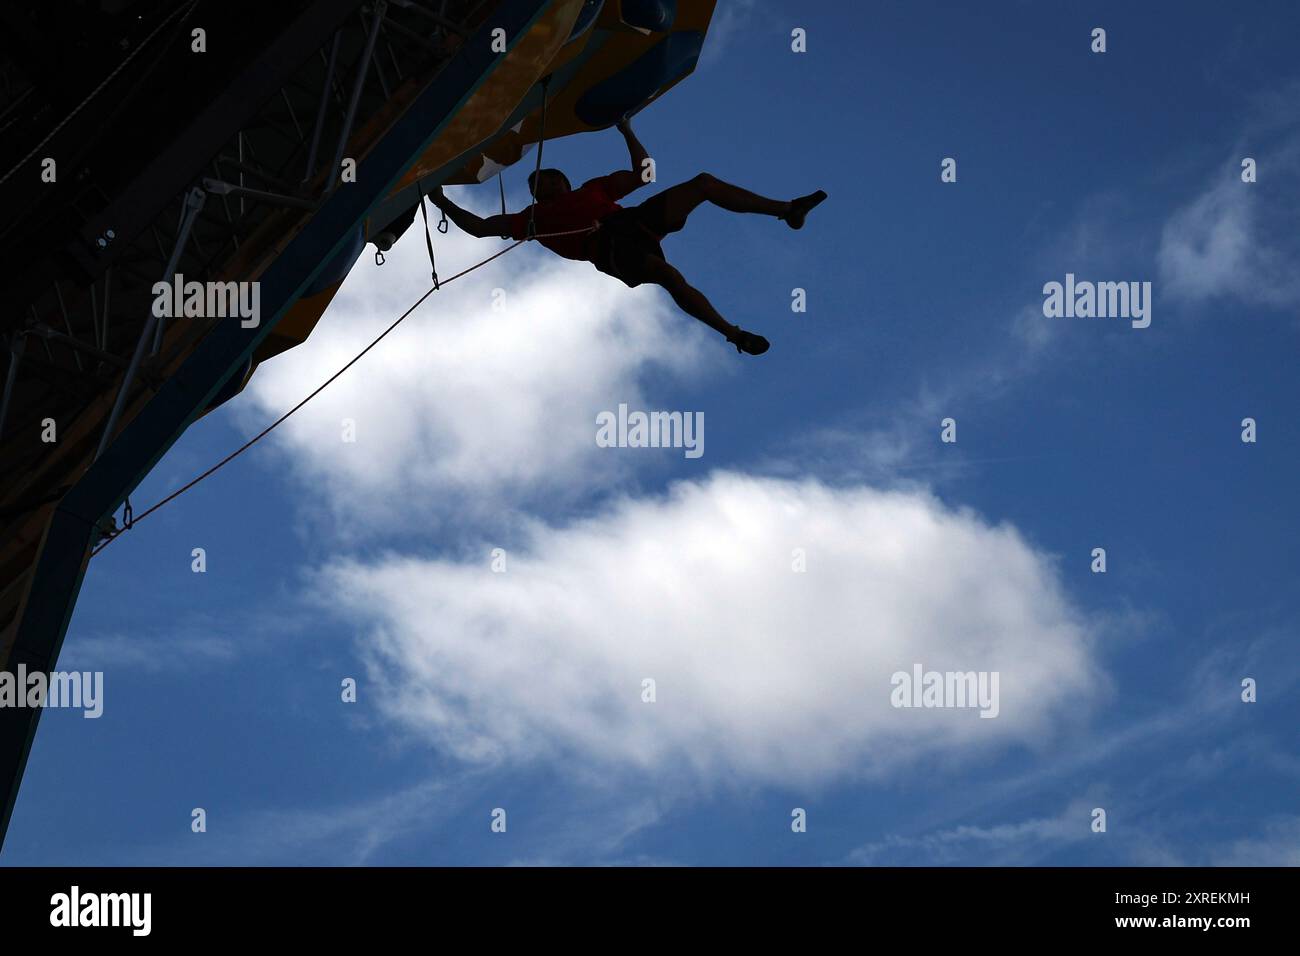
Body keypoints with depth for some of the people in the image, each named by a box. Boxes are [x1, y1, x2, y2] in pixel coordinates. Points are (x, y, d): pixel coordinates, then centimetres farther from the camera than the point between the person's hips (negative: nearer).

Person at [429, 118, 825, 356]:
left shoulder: (591, 189, 34)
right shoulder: (533, 218, 22)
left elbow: (641, 174, 40)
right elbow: (479, 226, 18)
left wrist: (627, 132, 39)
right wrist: (444, 203, 17)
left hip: (635, 221, 6)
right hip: (609, 247, -6)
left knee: (703, 183, -1)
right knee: (669, 275, -37)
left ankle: (787, 209, -1)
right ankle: (735, 334, -38)